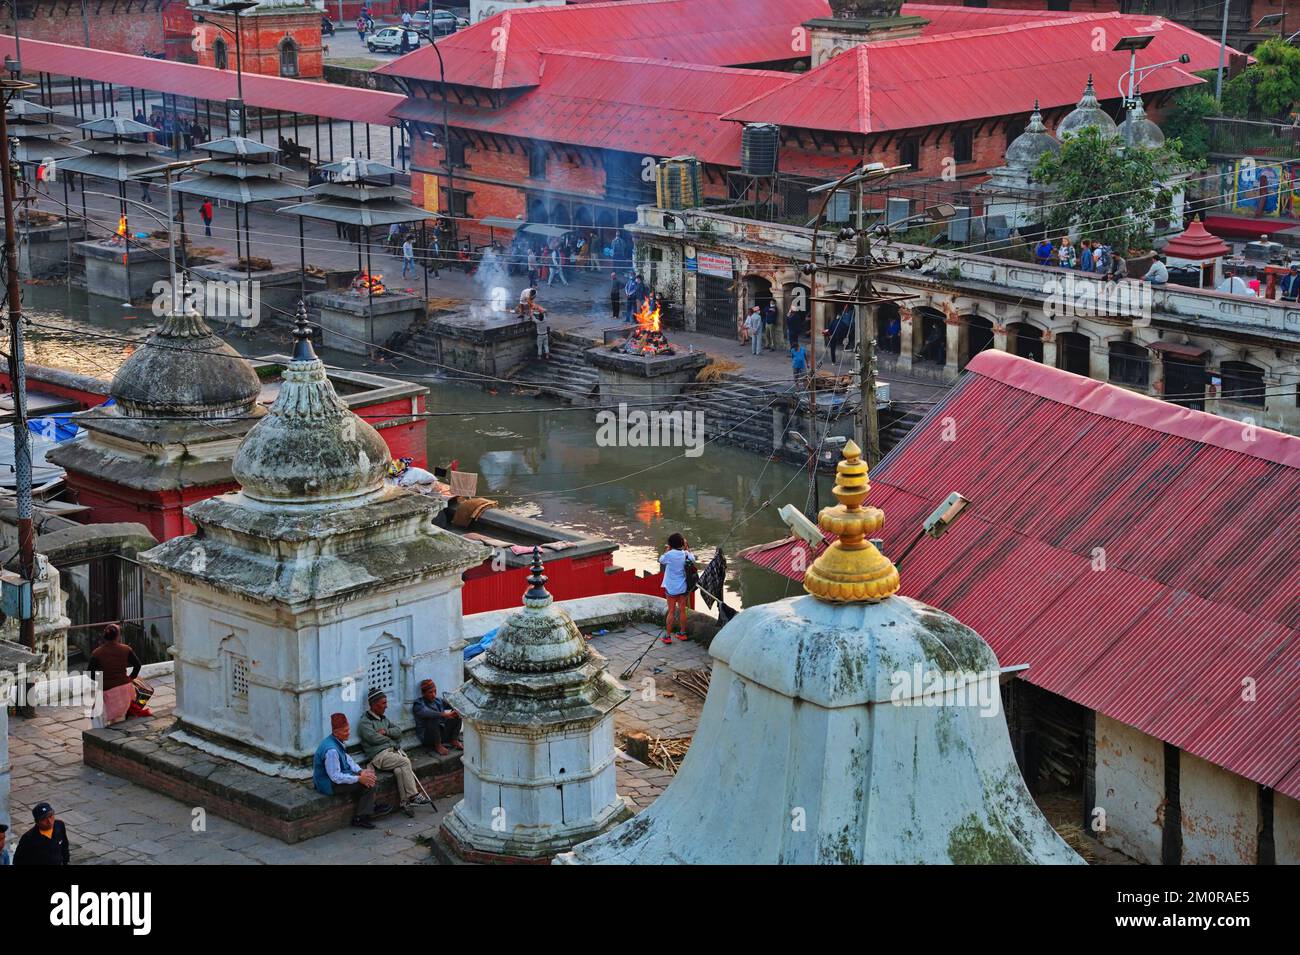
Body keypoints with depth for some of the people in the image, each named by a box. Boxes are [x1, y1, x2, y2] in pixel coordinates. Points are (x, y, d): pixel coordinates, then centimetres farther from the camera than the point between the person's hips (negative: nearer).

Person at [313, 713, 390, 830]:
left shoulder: (339, 742, 0)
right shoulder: (331, 750, -30)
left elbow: (347, 759, 12)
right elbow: (336, 777, -28)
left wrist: (360, 771, -4)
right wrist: (359, 778, -22)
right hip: (329, 784, -10)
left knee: (371, 777, 11)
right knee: (368, 785, -12)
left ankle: (371, 809, 21)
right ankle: (360, 818, 0)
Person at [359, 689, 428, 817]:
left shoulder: (384, 719, 25)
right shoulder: (365, 722, 1)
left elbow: (398, 731, 15)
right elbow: (373, 738, -14)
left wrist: (386, 732, -4)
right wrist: (391, 740, 1)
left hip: (393, 750, 6)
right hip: (379, 755, -6)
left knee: (399, 770, -26)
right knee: (405, 762, -27)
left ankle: (405, 802, -25)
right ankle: (413, 796, -23)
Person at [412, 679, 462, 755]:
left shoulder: (438, 700, 9)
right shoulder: (418, 705, -13)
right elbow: (426, 713, -33)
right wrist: (444, 714, -44)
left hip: (442, 733, 6)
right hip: (427, 737, -6)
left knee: (456, 713, -5)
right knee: (433, 718, -33)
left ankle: (454, 740, -4)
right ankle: (438, 746, -20)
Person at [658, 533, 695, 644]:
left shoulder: (669, 555, -17)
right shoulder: (686, 554, -7)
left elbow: (661, 560, 2)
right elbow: (693, 559, 15)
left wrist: (667, 549, 10)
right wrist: (686, 548, 19)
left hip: (671, 588, -3)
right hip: (683, 587, 3)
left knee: (671, 611, 3)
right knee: (682, 610, 14)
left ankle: (667, 636, 6)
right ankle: (682, 633, 24)